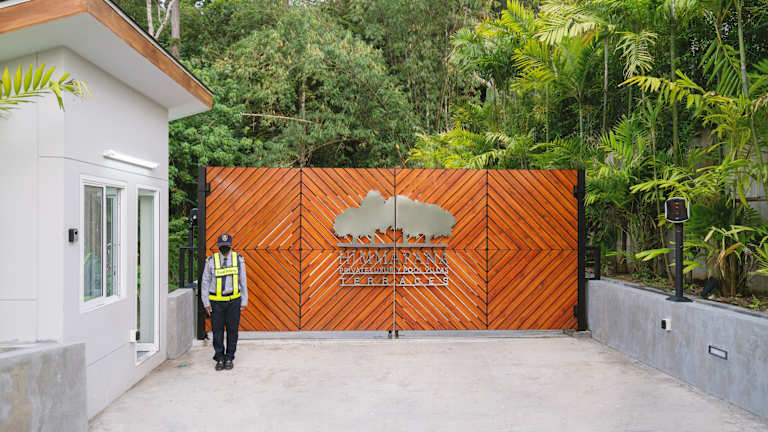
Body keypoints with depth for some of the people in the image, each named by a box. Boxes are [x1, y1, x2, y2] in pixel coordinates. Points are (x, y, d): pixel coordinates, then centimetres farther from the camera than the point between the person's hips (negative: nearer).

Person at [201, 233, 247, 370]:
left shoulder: (238, 259, 2)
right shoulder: (211, 261, -1)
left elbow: (243, 281, 6)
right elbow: (205, 282, 4)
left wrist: (244, 302, 4)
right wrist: (206, 303, 1)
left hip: (233, 301, 1)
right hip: (216, 302, 0)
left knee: (232, 330, 4)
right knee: (217, 330, 3)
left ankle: (229, 358, 16)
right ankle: (219, 358, 16)